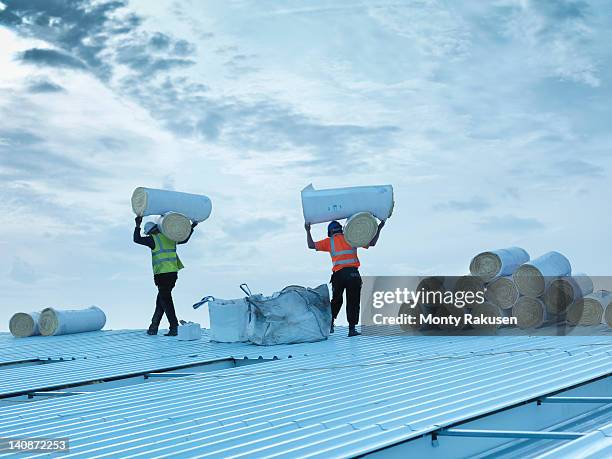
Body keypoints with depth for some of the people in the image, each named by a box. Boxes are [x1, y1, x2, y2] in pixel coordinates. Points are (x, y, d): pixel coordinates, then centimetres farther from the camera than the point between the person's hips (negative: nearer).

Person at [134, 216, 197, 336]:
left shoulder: (153, 239, -7)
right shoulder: (171, 238, 11)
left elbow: (137, 239, -6)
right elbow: (184, 239, 28)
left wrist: (138, 226, 5)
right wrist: (192, 227, 40)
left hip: (162, 274, -7)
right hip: (173, 273, 7)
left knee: (165, 300, -2)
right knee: (161, 300, 14)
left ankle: (174, 328, -8)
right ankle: (154, 327, 16)